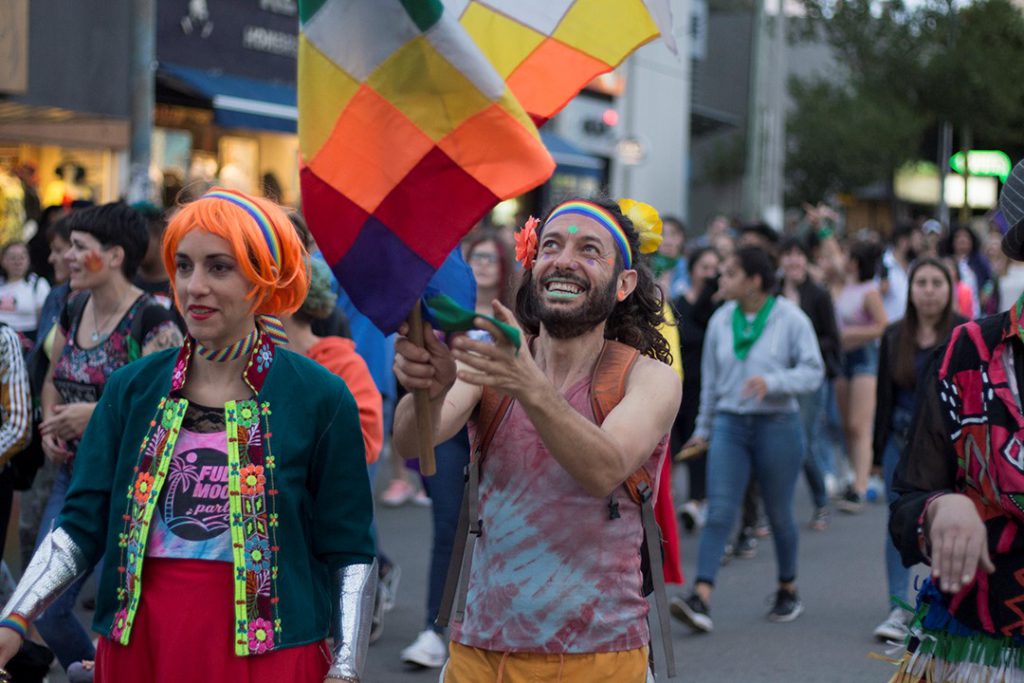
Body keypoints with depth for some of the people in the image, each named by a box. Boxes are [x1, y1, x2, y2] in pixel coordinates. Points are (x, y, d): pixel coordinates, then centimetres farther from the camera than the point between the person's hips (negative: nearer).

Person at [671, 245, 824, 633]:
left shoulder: (790, 319, -6)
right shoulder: (721, 320, 6)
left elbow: (813, 372, -9)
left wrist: (772, 381, -24)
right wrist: (703, 428, 18)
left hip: (777, 425, -3)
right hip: (730, 424, 3)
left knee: (779, 514, 9)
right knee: (718, 512, -10)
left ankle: (788, 591, 30)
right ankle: (701, 600, -19)